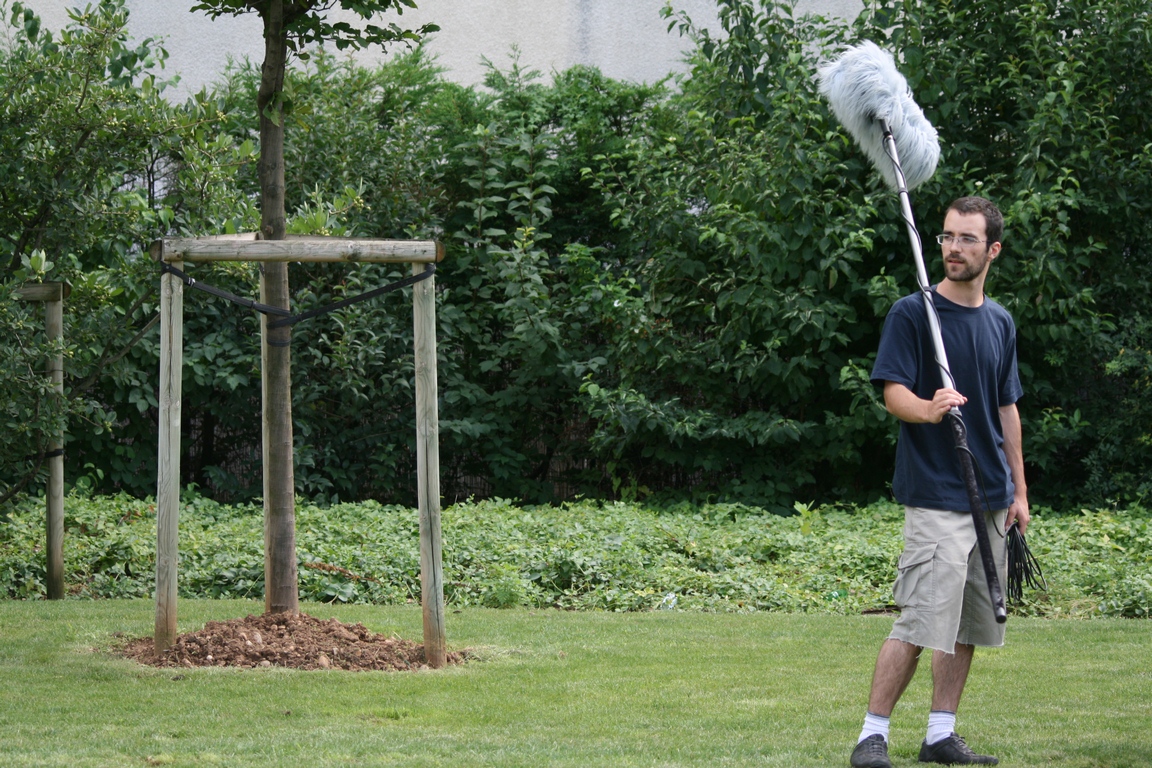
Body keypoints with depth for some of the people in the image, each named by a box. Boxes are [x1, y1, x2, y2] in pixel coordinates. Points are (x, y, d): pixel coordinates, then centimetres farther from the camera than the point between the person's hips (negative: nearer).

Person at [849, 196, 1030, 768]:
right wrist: (928, 409, -34)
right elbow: (893, 393, -12)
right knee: (921, 621, -14)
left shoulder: (1000, 322, 14)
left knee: (969, 624, 8)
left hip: (991, 499, 6)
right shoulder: (912, 313, -5)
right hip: (934, 495, -6)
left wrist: (1020, 490, 16)